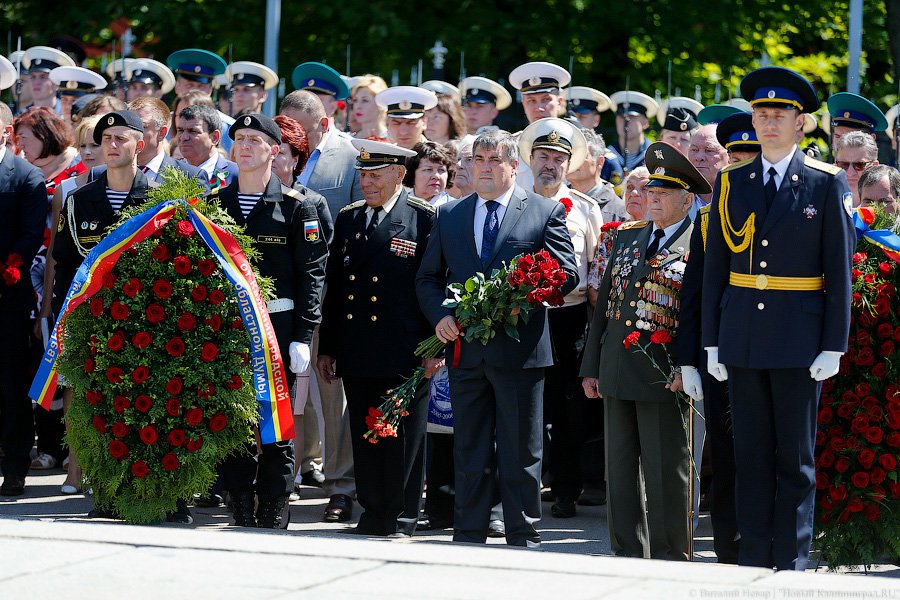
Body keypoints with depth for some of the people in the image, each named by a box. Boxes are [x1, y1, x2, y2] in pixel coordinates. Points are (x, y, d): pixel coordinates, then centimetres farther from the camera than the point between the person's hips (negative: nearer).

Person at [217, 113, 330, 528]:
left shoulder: (295, 207, 2)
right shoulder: (214, 204, 12)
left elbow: (312, 274, -2)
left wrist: (303, 337, -9)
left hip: (278, 326, -3)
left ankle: (273, 518, 5)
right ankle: (242, 513, 9)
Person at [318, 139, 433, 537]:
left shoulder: (425, 219, -3)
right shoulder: (348, 218, 13)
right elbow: (334, 286, 16)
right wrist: (327, 347, 13)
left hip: (404, 355, -5)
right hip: (357, 355, 5)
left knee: (403, 440, 0)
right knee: (364, 438, 8)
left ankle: (402, 518, 8)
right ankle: (372, 513, 17)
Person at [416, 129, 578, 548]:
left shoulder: (546, 212, 2)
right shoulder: (449, 215, 12)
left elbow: (565, 275, -2)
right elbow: (428, 277, 15)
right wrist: (440, 316, -5)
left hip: (520, 351, -3)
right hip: (466, 351, 3)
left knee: (521, 452, 2)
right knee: (470, 451, 8)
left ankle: (523, 538, 8)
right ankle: (468, 538, 14)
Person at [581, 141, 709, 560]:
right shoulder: (627, 237, 15)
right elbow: (604, 302, 17)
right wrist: (591, 366, 13)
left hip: (663, 374, -6)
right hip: (617, 372, 6)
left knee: (666, 471, -1)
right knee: (620, 467, 10)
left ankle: (670, 558, 6)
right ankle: (628, 554, 17)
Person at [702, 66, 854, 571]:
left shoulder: (828, 183, -1)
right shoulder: (731, 183, 8)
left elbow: (840, 269, -2)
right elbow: (715, 266, 10)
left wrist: (834, 345, -6)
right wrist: (712, 341, 5)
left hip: (799, 336, -3)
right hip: (742, 335, 3)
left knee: (796, 454, 2)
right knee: (751, 451, 6)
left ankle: (792, 561, 8)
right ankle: (753, 559, 12)